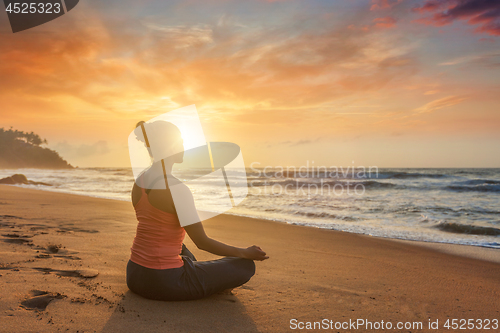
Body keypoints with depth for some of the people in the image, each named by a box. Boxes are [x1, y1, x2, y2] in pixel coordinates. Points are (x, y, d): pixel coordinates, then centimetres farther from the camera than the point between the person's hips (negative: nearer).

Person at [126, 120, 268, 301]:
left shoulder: (139, 181, 4)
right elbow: (202, 242, -16)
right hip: (163, 283, -8)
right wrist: (245, 253, -2)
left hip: (134, 276, 8)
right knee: (246, 266, 3)